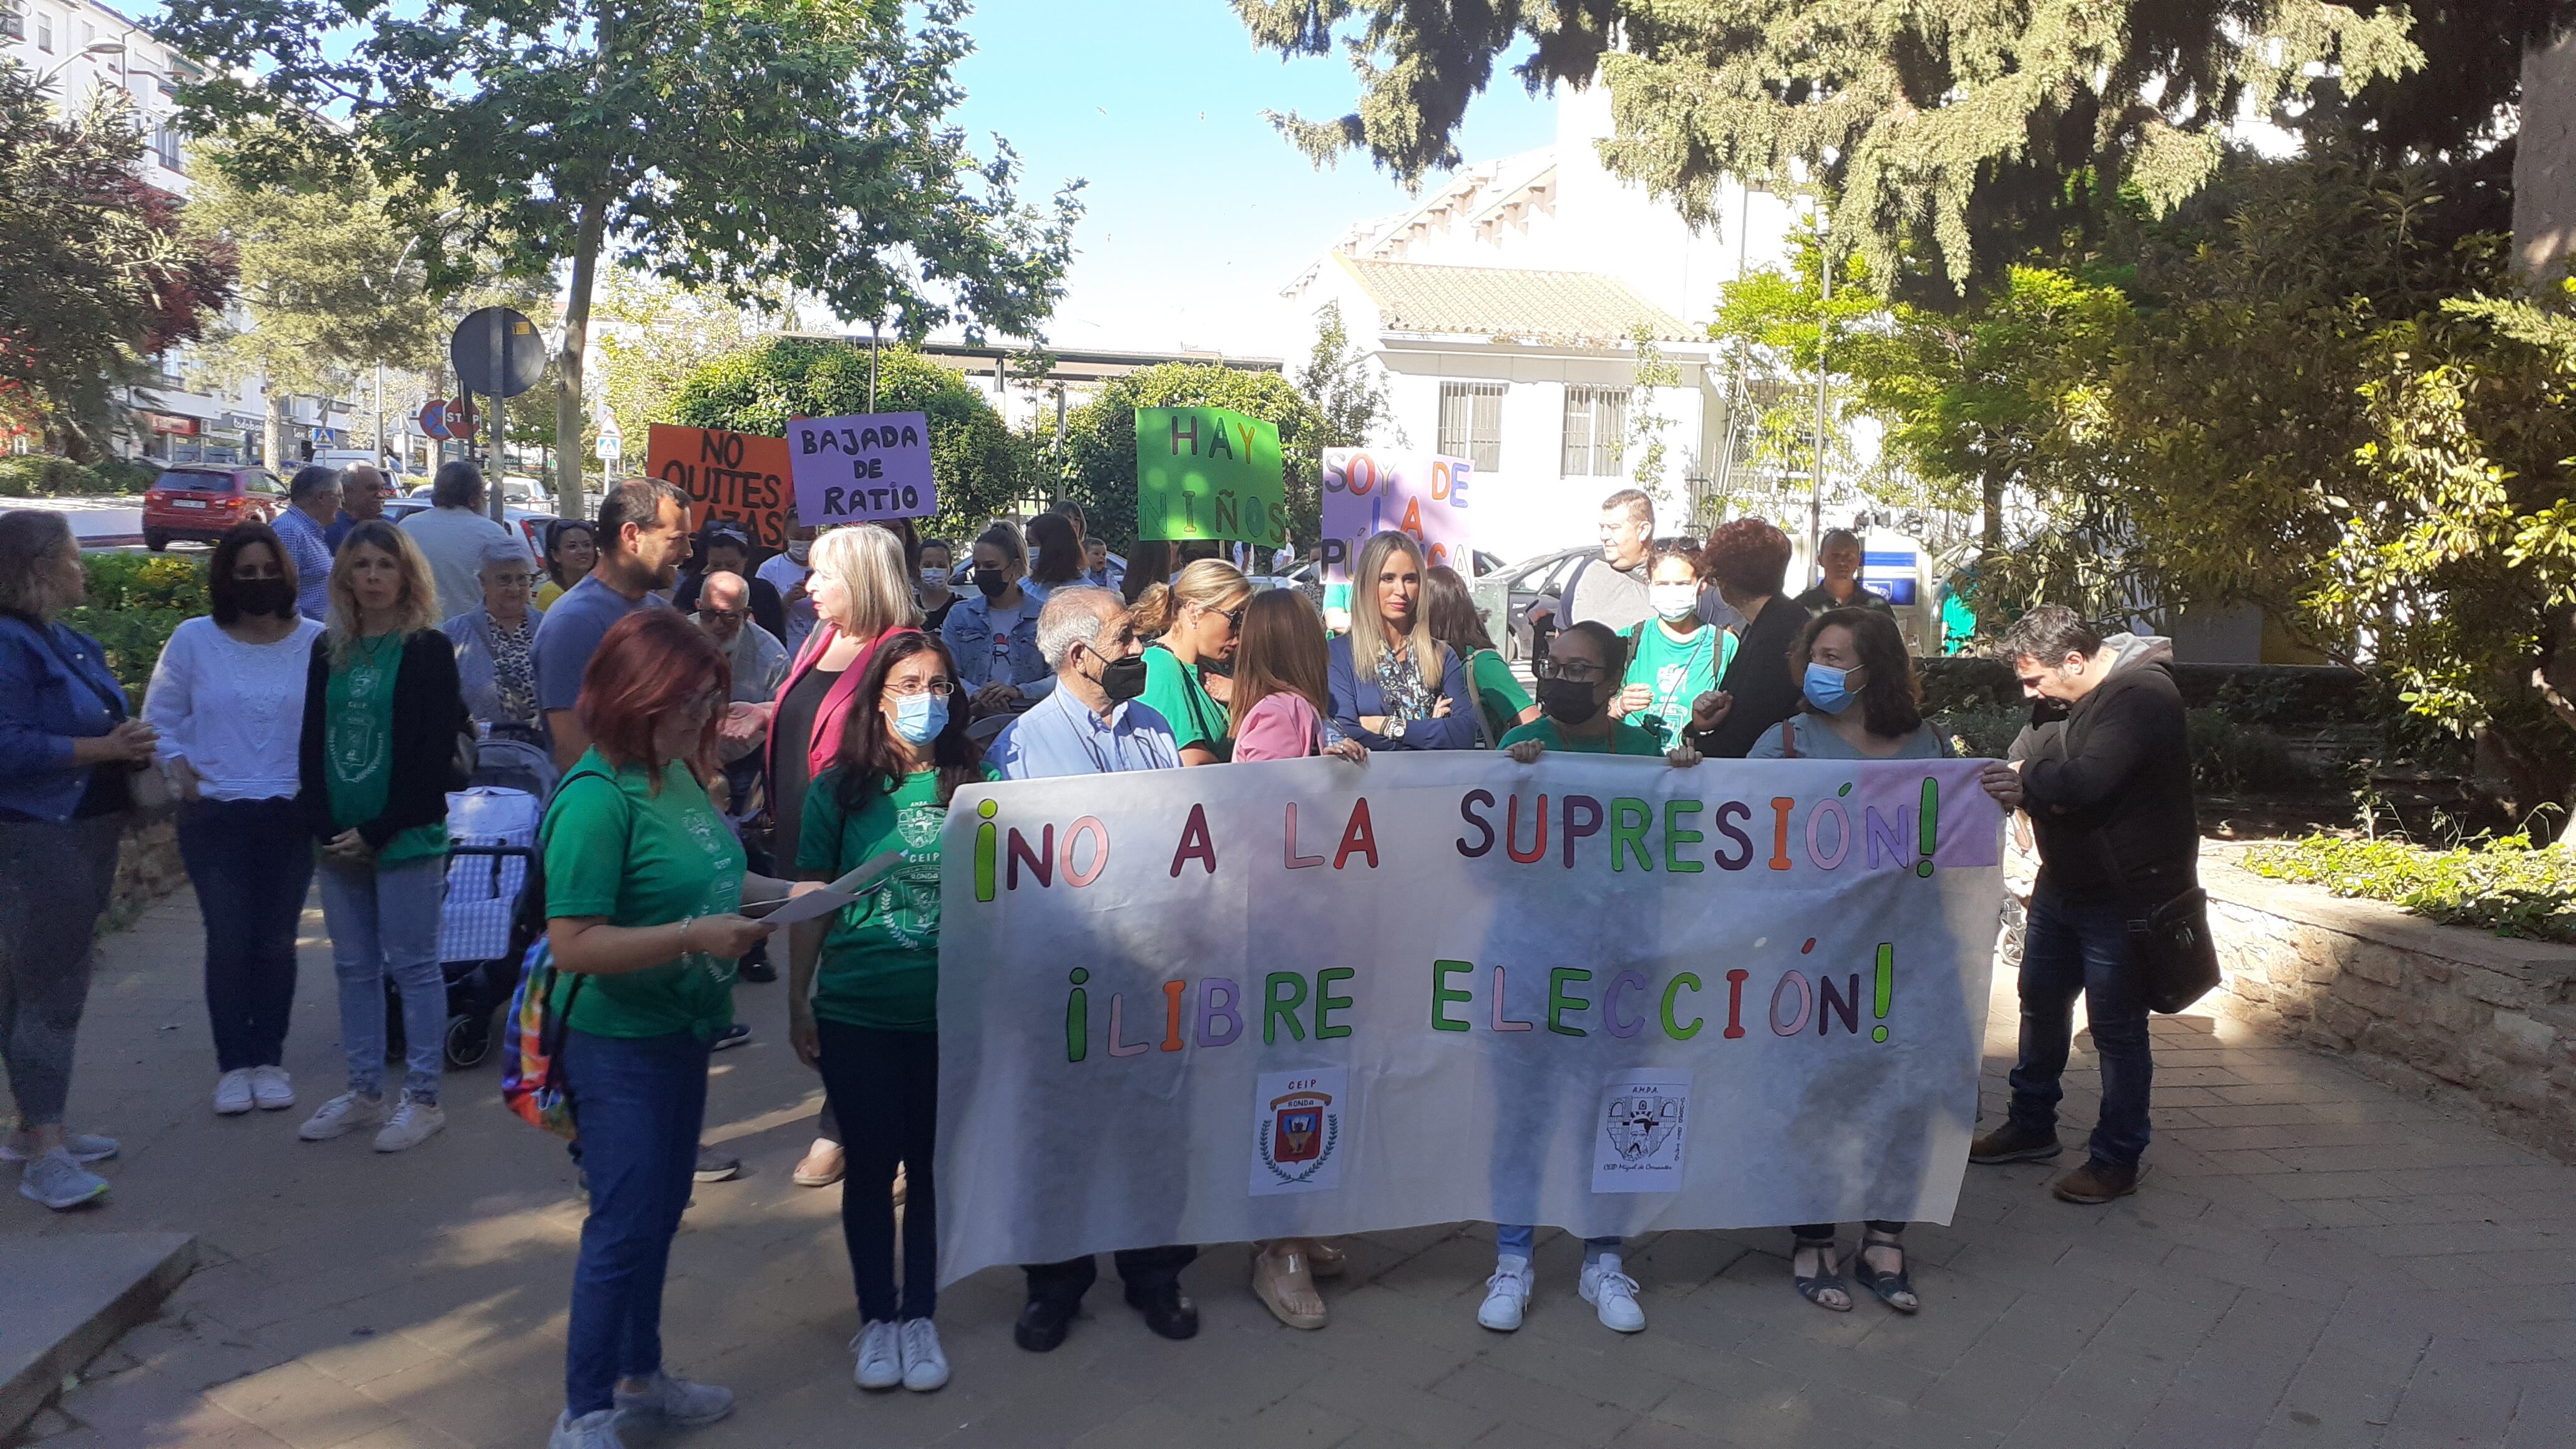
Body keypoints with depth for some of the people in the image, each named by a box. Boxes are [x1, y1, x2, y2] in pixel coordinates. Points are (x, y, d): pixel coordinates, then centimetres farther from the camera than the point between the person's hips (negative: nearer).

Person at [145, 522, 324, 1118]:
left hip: (292, 817, 0)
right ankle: (232, 1065, 15)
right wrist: (181, 774, -5)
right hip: (215, 817, 0)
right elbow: (160, 721, 7)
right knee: (228, 942, 2)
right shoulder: (193, 640, -3)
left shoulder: (317, 641, -5)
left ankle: (270, 1060, 21)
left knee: (276, 942, 8)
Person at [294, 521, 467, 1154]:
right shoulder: (328, 651, 11)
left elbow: (433, 754, -11)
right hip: (340, 839, 6)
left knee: (413, 965, 1)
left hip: (406, 837, -6)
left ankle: (423, 1097, 10)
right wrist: (324, 825, -4)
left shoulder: (428, 650, -6)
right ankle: (364, 1091, 24)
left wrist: (377, 831, -13)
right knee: (353, 966, 13)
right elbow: (312, 743, 10)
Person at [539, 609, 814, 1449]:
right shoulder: (596, 798, -22)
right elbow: (573, 945, -25)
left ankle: (640, 1374, 37)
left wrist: (783, 893, 2)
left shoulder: (678, 775, 2)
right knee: (624, 1227, 2)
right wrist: (694, 936, -30)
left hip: (681, 1032, 8)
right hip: (620, 1044, -8)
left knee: (660, 1213, 20)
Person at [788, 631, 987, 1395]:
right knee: (871, 1163, 8)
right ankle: (875, 1318, 25)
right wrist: (797, 1004, 1)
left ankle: (920, 1317, 26)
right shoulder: (840, 786, -3)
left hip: (949, 1011, 1)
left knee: (932, 1162, 10)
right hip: (856, 1012, 0)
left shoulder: (973, 785, -1)